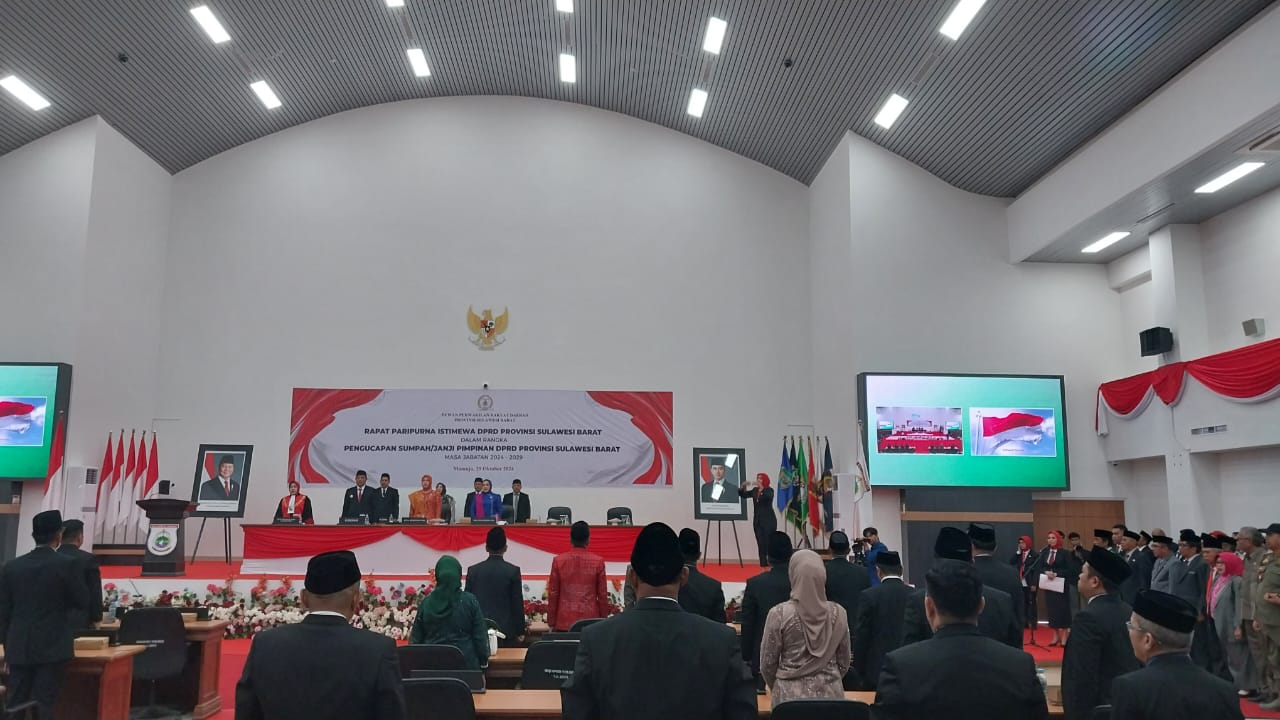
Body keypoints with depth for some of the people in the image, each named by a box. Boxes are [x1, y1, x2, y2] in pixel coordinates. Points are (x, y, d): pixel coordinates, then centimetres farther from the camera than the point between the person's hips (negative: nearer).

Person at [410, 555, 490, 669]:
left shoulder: (426, 602, 1)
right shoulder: (470, 601, -4)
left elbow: (416, 637, 8)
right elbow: (480, 635, -1)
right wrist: (483, 659, 9)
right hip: (465, 660, -2)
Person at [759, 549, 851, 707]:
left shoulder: (780, 613, -14)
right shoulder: (838, 613, -5)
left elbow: (767, 664, -4)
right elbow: (844, 663, 6)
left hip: (790, 695, -2)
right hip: (830, 694, 3)